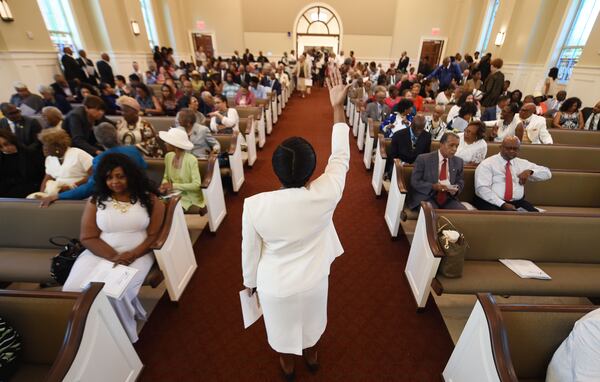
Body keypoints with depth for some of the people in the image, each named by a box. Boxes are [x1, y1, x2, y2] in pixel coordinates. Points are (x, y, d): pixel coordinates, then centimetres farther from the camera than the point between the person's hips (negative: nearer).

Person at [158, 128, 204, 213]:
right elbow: (166, 177, 14)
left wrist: (174, 186, -23)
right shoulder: (168, 156, 2)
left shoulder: (191, 160, -18)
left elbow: (197, 185, -23)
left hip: (190, 200, -5)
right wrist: (164, 185, -8)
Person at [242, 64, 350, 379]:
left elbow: (250, 250, -15)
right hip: (313, 280, 2)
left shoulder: (254, 205, -31)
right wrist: (338, 106, -9)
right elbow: (341, 157, -14)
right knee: (311, 320, 33)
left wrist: (250, 281, 6)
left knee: (283, 327, 30)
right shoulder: (326, 194, -31)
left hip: (276, 285, -1)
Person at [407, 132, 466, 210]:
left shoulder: (458, 162, 11)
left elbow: (460, 182, 17)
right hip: (426, 197, -5)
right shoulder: (423, 159, -4)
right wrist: (433, 186, -22)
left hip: (448, 199, 5)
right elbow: (415, 182, -7)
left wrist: (455, 190, -8)